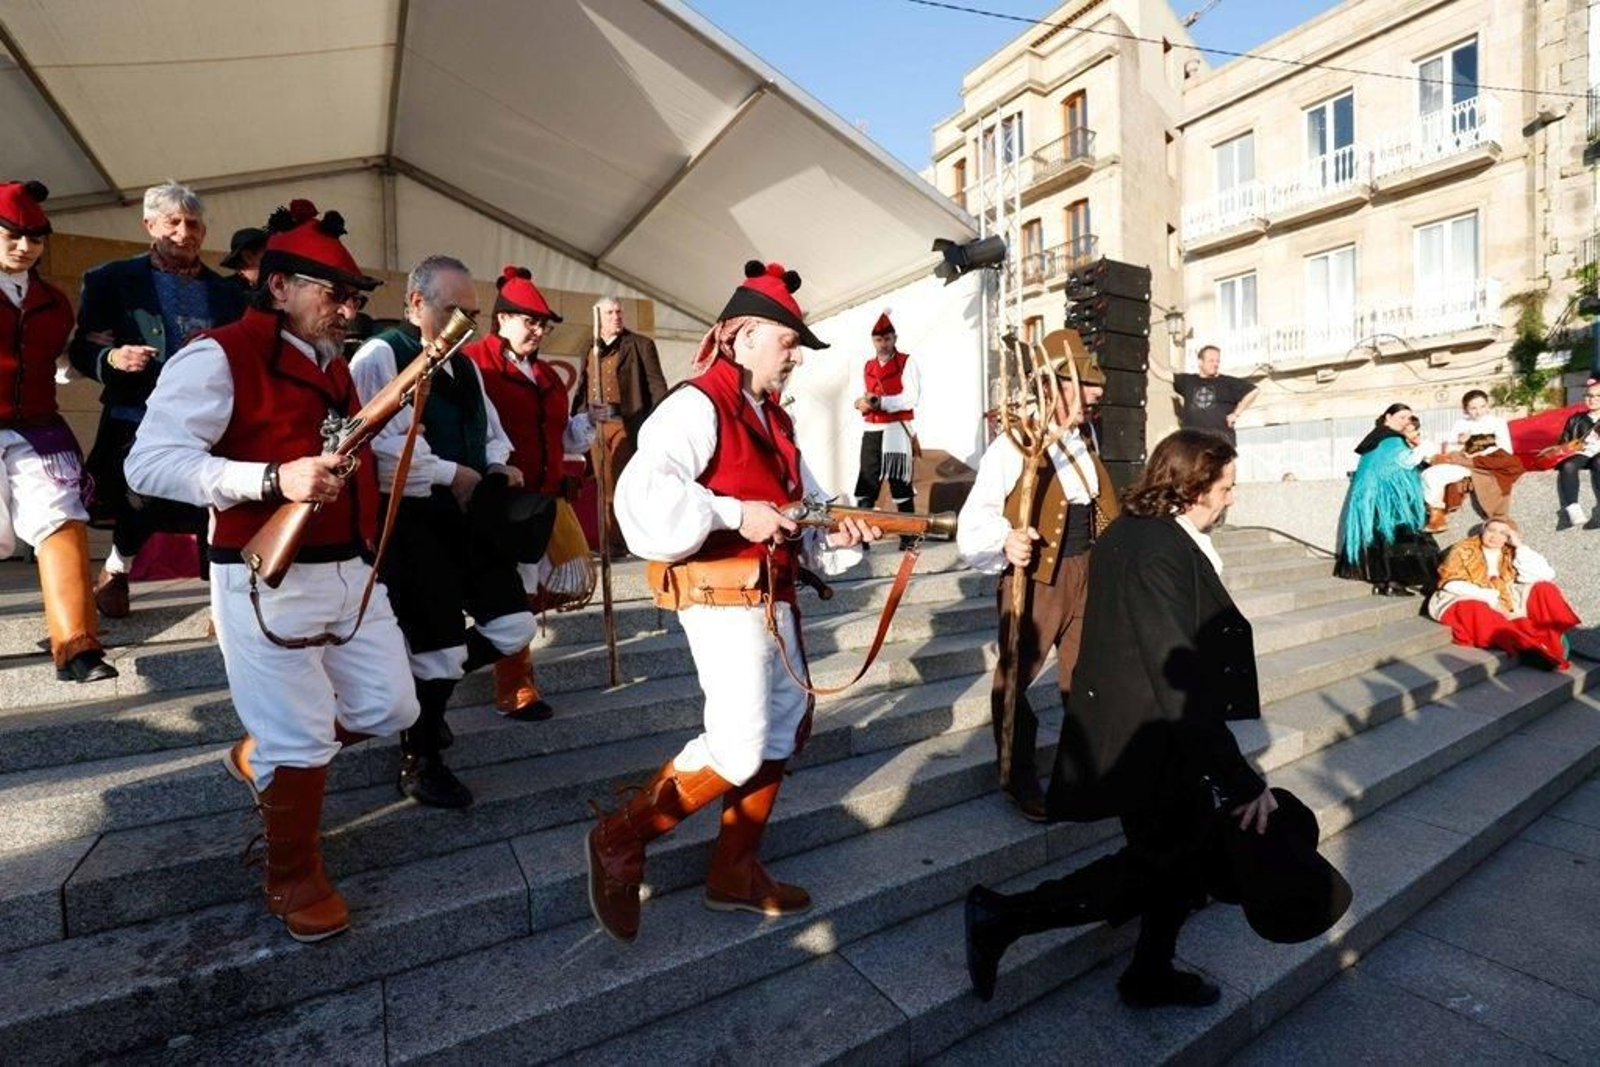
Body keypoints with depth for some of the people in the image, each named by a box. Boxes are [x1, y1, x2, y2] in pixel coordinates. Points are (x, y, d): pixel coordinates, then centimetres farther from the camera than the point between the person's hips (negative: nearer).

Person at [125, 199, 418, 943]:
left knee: (390, 709, 13)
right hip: (269, 582, -8)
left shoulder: (334, 365, 17)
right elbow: (148, 464, -17)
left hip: (351, 571, 8)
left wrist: (376, 460, 9)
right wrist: (273, 479, -27)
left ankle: (260, 756, 42)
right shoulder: (218, 357, -9)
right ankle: (295, 879, 29)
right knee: (298, 741, 2)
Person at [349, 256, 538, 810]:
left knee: (514, 627, 6)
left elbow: (492, 431, 24)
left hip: (468, 516, 8)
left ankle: (427, 686, 32)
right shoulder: (379, 356, -8)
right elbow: (383, 443, -20)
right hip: (411, 521, -7)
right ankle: (419, 760, 23)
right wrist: (452, 474, -13)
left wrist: (497, 467, 3)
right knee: (441, 644, -1)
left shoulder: (464, 365, 17)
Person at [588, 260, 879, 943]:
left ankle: (735, 871, 31)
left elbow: (802, 498, 19)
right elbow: (641, 493, -27)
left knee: (783, 731, 14)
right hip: (722, 600, -10)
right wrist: (736, 514, -27)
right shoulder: (698, 405, -13)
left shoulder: (775, 418, 17)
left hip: (774, 597, 10)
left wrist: (838, 532, -1)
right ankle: (619, 842, 15)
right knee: (738, 747, -8)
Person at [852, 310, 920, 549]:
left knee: (900, 483, -1)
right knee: (866, 482, 2)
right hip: (871, 432, 5)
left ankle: (908, 534, 7)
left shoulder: (906, 363, -1)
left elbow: (911, 398, -12)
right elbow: (860, 398, 20)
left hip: (897, 431, -5)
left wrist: (881, 402, -22)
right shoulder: (867, 366, 17)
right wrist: (862, 402, -5)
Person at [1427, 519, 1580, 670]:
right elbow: (1451, 583, -14)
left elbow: (1546, 575, -8)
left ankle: (1553, 640, -21)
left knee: (1543, 590, -12)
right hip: (1465, 600, -5)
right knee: (1475, 611, -37)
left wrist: (1519, 546, -8)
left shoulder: (1511, 554, 7)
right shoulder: (1465, 549, -2)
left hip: (1505, 603, 5)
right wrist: (1489, 597, -21)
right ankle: (1530, 649, -42)